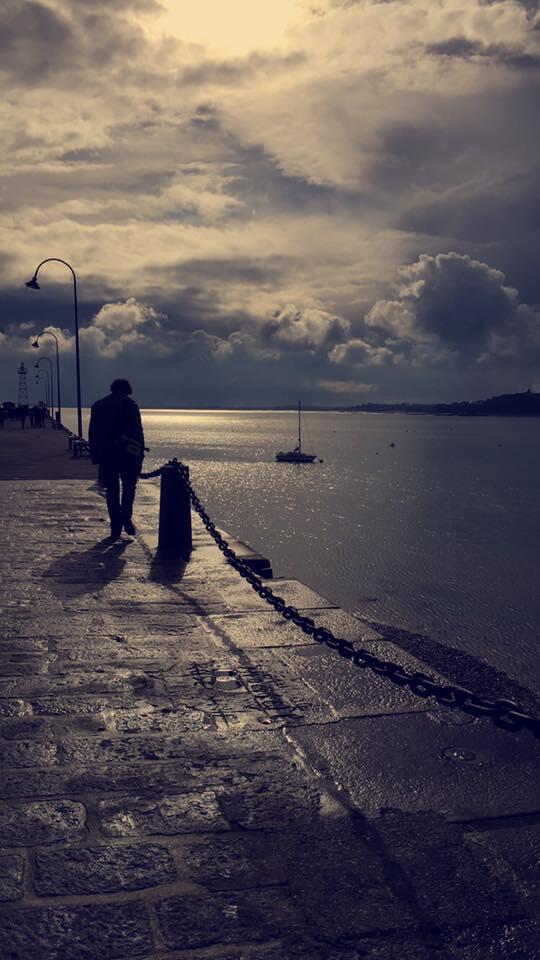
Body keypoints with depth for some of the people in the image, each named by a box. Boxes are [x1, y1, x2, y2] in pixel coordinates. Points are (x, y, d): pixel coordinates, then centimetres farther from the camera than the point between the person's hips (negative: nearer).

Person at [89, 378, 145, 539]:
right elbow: (137, 431, -8)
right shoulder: (129, 404, -1)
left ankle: (115, 527, 7)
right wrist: (140, 453, -6)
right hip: (127, 453, -3)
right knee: (129, 485, 10)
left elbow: (92, 433, 12)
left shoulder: (98, 405, 13)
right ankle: (126, 516, -10)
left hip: (105, 455, 3)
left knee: (112, 490, 8)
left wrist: (95, 457, 14)